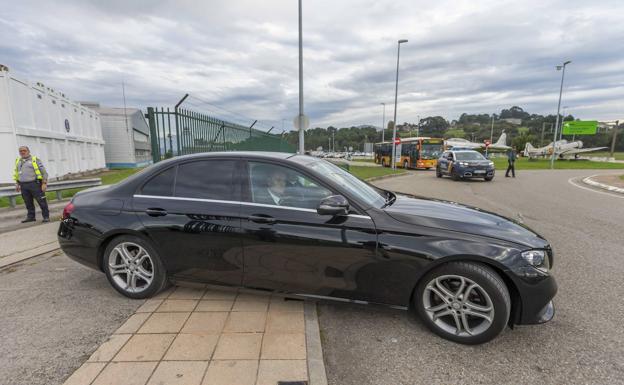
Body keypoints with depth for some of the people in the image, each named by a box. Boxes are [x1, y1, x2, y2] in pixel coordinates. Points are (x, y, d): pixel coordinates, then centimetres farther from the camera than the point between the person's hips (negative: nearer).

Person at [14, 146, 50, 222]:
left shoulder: (35, 159, 0)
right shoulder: (18, 161, 16)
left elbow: (43, 172, -4)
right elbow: (16, 174, 23)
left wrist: (44, 183, -10)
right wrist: (17, 184, 16)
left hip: (35, 184, -5)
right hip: (23, 186, 5)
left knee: (41, 201, -5)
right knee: (28, 203, 9)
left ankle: (46, 216, -1)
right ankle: (31, 217, 18)